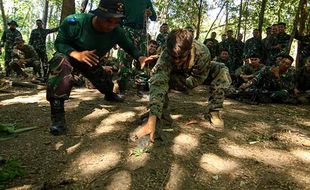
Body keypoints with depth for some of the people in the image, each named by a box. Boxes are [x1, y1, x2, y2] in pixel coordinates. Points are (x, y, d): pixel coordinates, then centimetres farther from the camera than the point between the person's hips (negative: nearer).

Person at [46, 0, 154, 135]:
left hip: (91, 62, 5)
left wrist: (140, 57, -33)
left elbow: (129, 47, -10)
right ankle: (57, 116, -37)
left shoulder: (116, 32, -23)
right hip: (69, 55, -4)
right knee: (61, 63, -38)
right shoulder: (74, 21, -34)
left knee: (105, 80, 14)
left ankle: (110, 95, 57)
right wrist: (77, 54, -48)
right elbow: (59, 43, -27)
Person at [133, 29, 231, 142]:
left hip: (196, 76, 1)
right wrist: (151, 121, -60)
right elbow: (158, 84, -51)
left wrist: (171, 82, -31)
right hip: (176, 77, 0)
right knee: (156, 79, -31)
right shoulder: (165, 56, -39)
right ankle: (163, 114, -11)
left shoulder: (202, 52, -37)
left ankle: (213, 111, -10)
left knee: (221, 71, -25)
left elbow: (198, 79, -24)